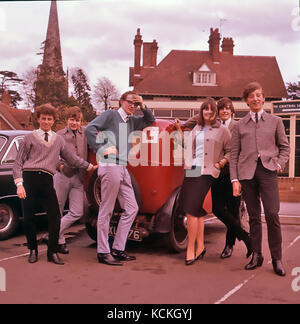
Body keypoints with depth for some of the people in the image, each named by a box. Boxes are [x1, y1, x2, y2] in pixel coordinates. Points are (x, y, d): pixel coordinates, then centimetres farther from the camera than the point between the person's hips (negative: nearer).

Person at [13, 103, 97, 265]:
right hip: (29, 177, -2)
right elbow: (18, 162, 6)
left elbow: (72, 158, 21)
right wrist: (19, 184, -5)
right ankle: (33, 251, 21)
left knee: (55, 216, -6)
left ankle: (52, 252, 6)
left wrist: (90, 166, 15)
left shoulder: (58, 140, 19)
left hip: (47, 180, 2)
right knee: (28, 217, 2)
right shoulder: (29, 138, 10)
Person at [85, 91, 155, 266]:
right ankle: (103, 252, 5)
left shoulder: (132, 121, 20)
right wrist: (101, 149, -15)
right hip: (110, 167, -8)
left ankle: (118, 249, 16)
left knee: (132, 208, 9)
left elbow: (150, 120, 31)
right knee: (106, 210, -3)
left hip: (123, 169, 9)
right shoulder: (111, 115, -1)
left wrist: (143, 107, 13)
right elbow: (90, 128, -12)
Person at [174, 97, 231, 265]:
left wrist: (221, 162, -7)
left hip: (206, 172, -5)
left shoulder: (222, 130, 3)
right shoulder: (197, 128, 19)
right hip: (191, 170, 6)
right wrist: (179, 129, 15)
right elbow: (187, 146, 19)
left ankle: (190, 250, -3)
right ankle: (200, 246, 21)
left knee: (192, 211, -12)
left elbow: (230, 151, 5)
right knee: (197, 211, 9)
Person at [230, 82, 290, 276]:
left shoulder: (275, 121, 14)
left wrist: (279, 164, -2)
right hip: (247, 172, 1)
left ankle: (277, 259, 1)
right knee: (254, 216, 5)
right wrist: (234, 179, 2)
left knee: (272, 214, -10)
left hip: (267, 170, -1)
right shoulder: (240, 125, 14)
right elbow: (234, 154, 10)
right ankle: (256, 256, 14)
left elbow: (285, 147, 16)